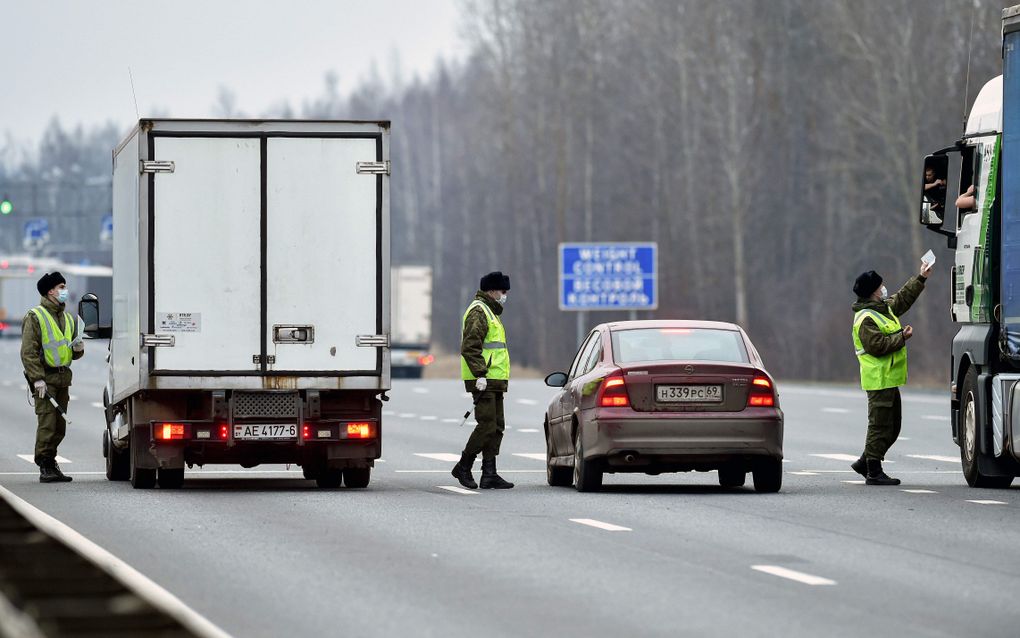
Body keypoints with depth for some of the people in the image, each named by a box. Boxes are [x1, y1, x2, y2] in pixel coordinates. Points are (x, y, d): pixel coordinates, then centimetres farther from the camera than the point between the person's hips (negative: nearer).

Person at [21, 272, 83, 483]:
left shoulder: (68, 318, 18)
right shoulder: (35, 317, -5)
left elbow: (73, 354, 27)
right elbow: (28, 351, -11)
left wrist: (78, 349, 2)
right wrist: (37, 379, -19)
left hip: (62, 378, 7)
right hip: (45, 377, -7)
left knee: (60, 425, 8)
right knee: (47, 423, -12)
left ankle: (50, 464, 17)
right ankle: (45, 467, -9)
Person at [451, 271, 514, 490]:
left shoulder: (490, 312, 24)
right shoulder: (478, 312, -9)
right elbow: (470, 347, -19)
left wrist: (502, 378, 26)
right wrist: (480, 374, -25)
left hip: (494, 382, 11)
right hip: (483, 382, -11)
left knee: (497, 428, 7)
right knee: (487, 426, -12)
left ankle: (489, 474, 6)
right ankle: (463, 467, -2)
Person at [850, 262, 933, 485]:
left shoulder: (884, 308, 15)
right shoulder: (865, 319, -16)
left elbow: (903, 298, 31)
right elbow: (877, 345, -24)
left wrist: (921, 278, 32)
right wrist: (902, 337, -16)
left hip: (890, 378, 10)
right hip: (879, 380, -10)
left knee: (892, 426, 14)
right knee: (879, 425, -8)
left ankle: (865, 462, 22)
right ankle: (873, 472, -5)